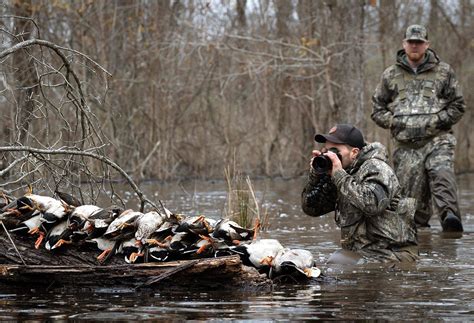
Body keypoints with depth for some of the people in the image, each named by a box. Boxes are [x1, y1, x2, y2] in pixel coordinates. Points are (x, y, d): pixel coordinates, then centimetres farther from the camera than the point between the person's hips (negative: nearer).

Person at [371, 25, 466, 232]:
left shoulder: (443, 72, 12)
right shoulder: (391, 75, 16)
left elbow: (458, 105, 12)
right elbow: (377, 109, 19)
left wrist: (438, 120, -5)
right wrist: (393, 122, 0)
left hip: (437, 140, -2)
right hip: (406, 145, 2)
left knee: (442, 174, -28)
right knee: (411, 192, -3)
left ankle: (449, 216, -44)